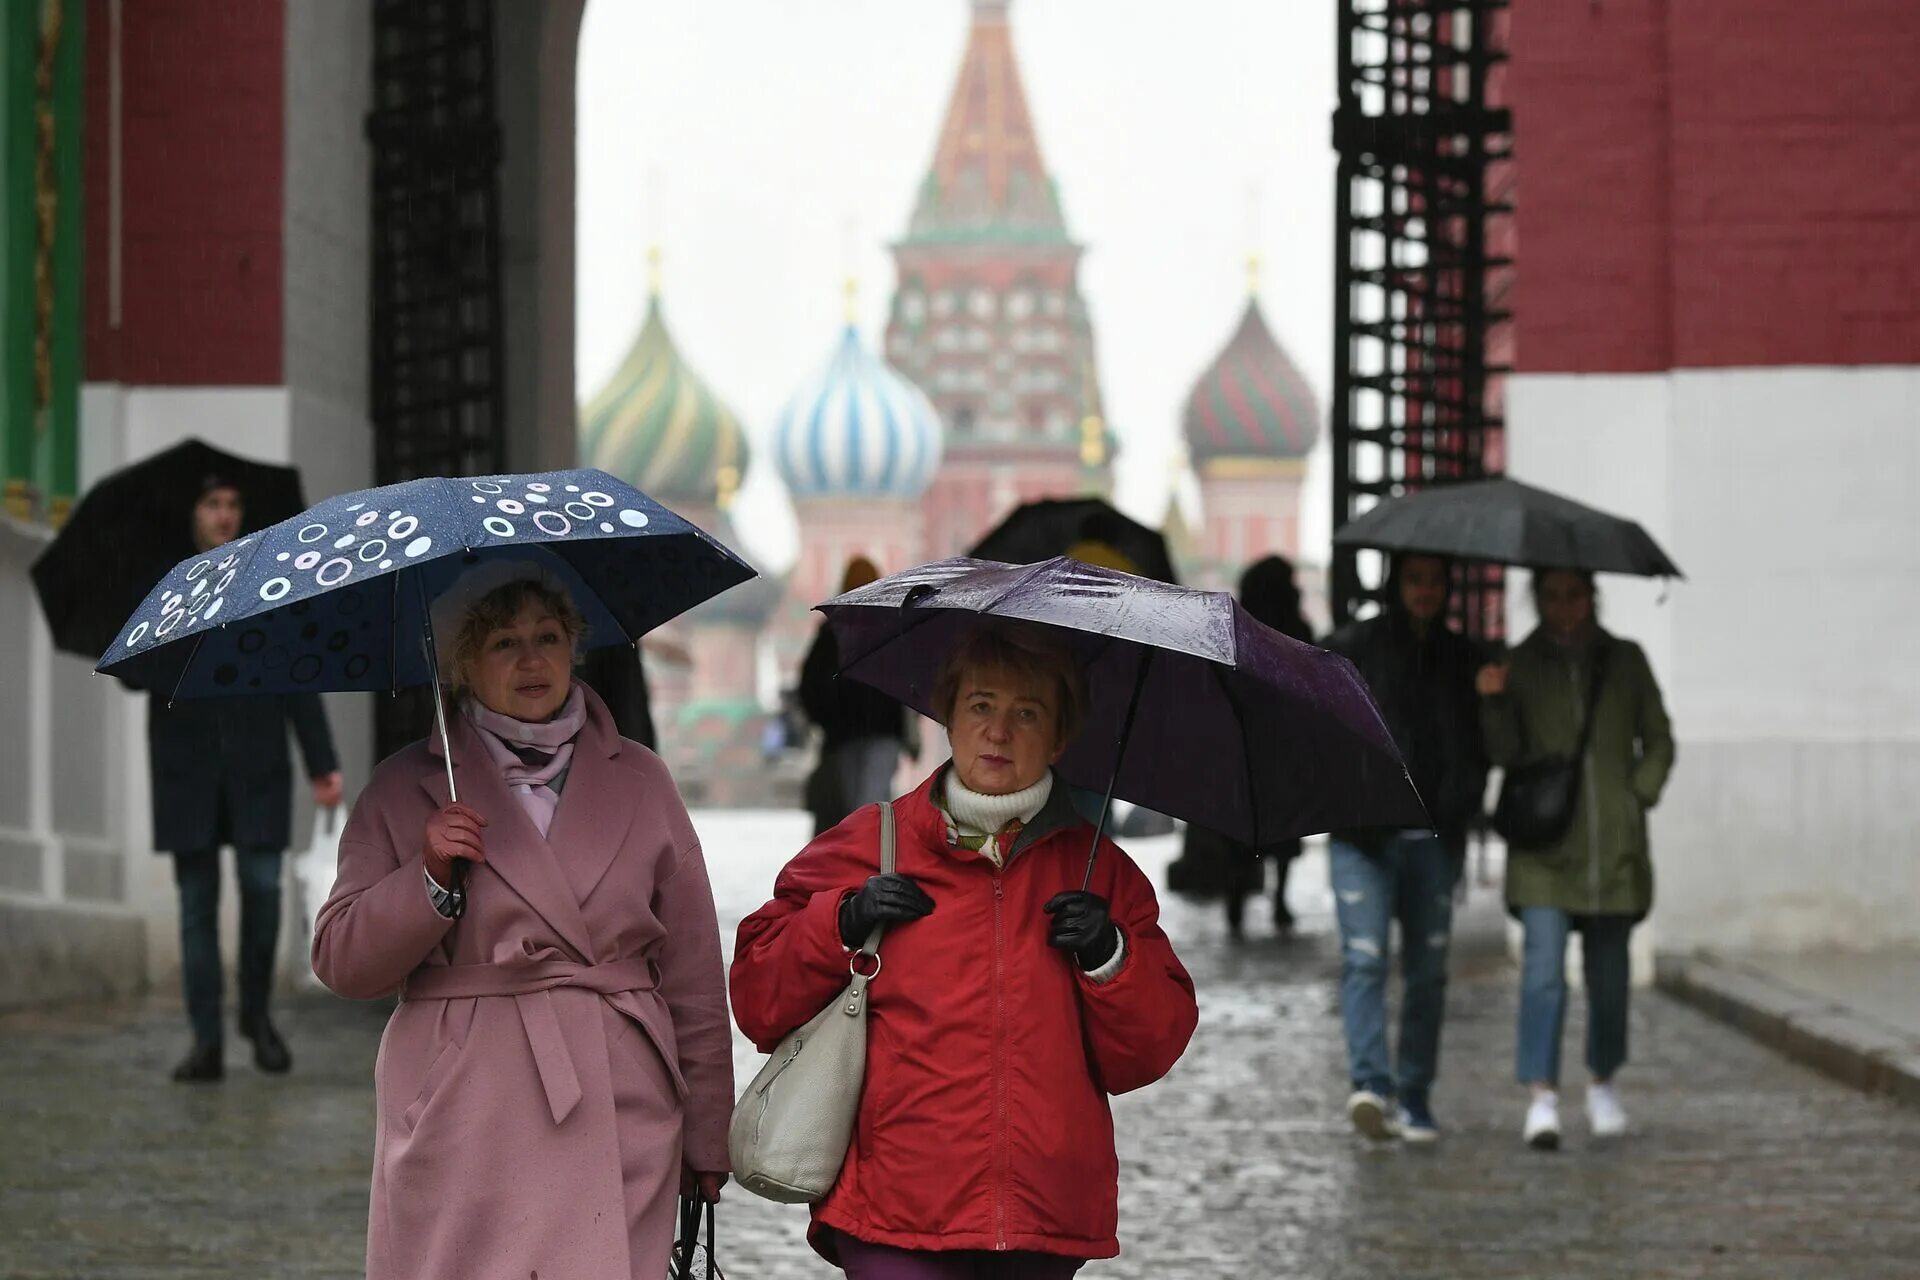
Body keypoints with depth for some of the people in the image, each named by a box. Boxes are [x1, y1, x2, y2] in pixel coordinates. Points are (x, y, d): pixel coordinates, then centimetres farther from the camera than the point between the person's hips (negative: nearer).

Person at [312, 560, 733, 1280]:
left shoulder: (638, 781, 12)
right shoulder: (406, 791, 8)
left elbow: (694, 976, 12)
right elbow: (342, 965, 4)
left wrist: (707, 1143, 9)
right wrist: (430, 879, -11)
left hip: (619, 1119, 1)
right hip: (464, 1133, -1)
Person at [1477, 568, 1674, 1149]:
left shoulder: (1625, 660, 7)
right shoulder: (1519, 665, 4)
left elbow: (1658, 740, 13)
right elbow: (1506, 754, -2)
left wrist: (1639, 797, -1)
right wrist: (1493, 703, -18)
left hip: (1614, 843, 2)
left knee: (1609, 970, 9)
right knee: (1543, 965, -14)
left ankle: (1602, 1083, 28)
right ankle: (1542, 1097, -16)